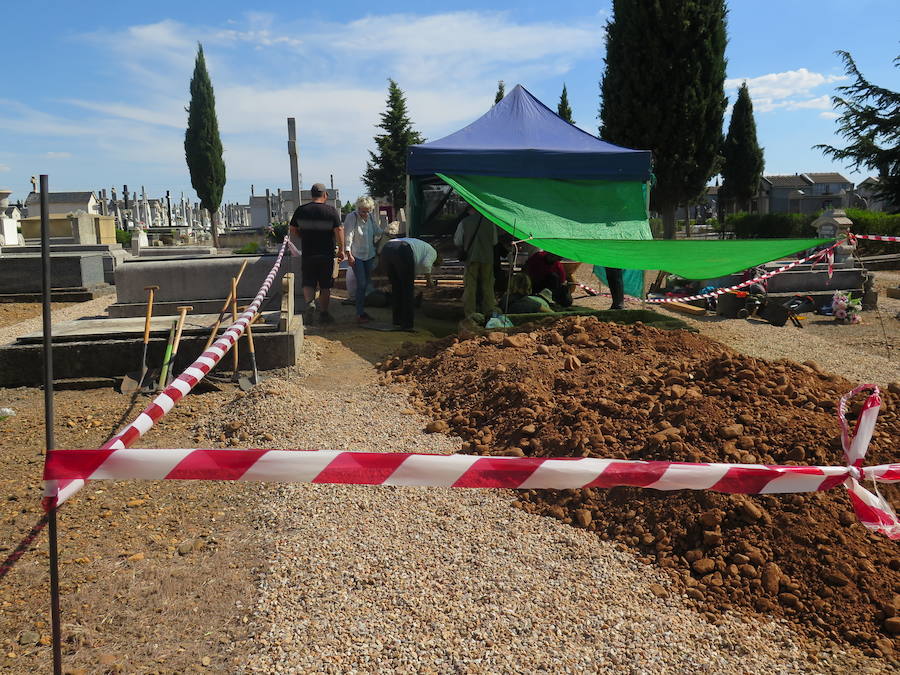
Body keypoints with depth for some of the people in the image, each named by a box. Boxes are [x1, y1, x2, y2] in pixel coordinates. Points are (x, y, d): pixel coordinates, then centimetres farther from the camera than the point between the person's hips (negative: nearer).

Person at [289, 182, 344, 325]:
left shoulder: (301, 210, 2)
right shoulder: (331, 210, -5)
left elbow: (293, 230, 7)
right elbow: (339, 230, -11)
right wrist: (341, 249, -4)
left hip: (307, 254, 1)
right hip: (326, 254, -1)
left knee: (308, 283, 11)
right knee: (325, 286, 8)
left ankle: (310, 302, -14)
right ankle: (323, 313, 13)